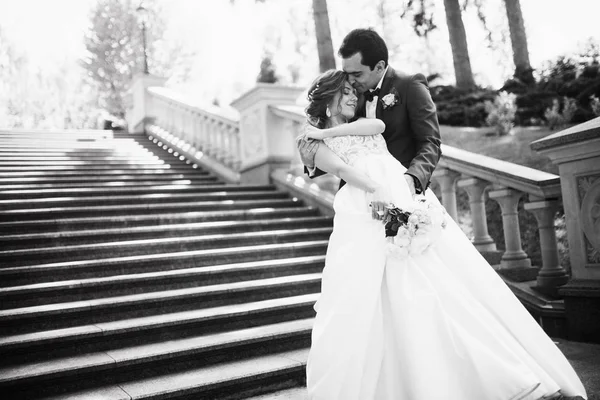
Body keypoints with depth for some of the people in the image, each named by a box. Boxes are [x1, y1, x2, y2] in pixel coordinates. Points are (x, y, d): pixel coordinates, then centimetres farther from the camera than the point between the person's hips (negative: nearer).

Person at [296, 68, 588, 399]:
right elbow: (341, 169, -4)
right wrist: (377, 189, -21)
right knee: (359, 302, -15)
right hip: (365, 212, -4)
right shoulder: (313, 142, 16)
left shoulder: (362, 124, 31)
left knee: (453, 282, -4)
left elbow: (379, 126, 7)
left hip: (408, 196, 4)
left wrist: (327, 132, 12)